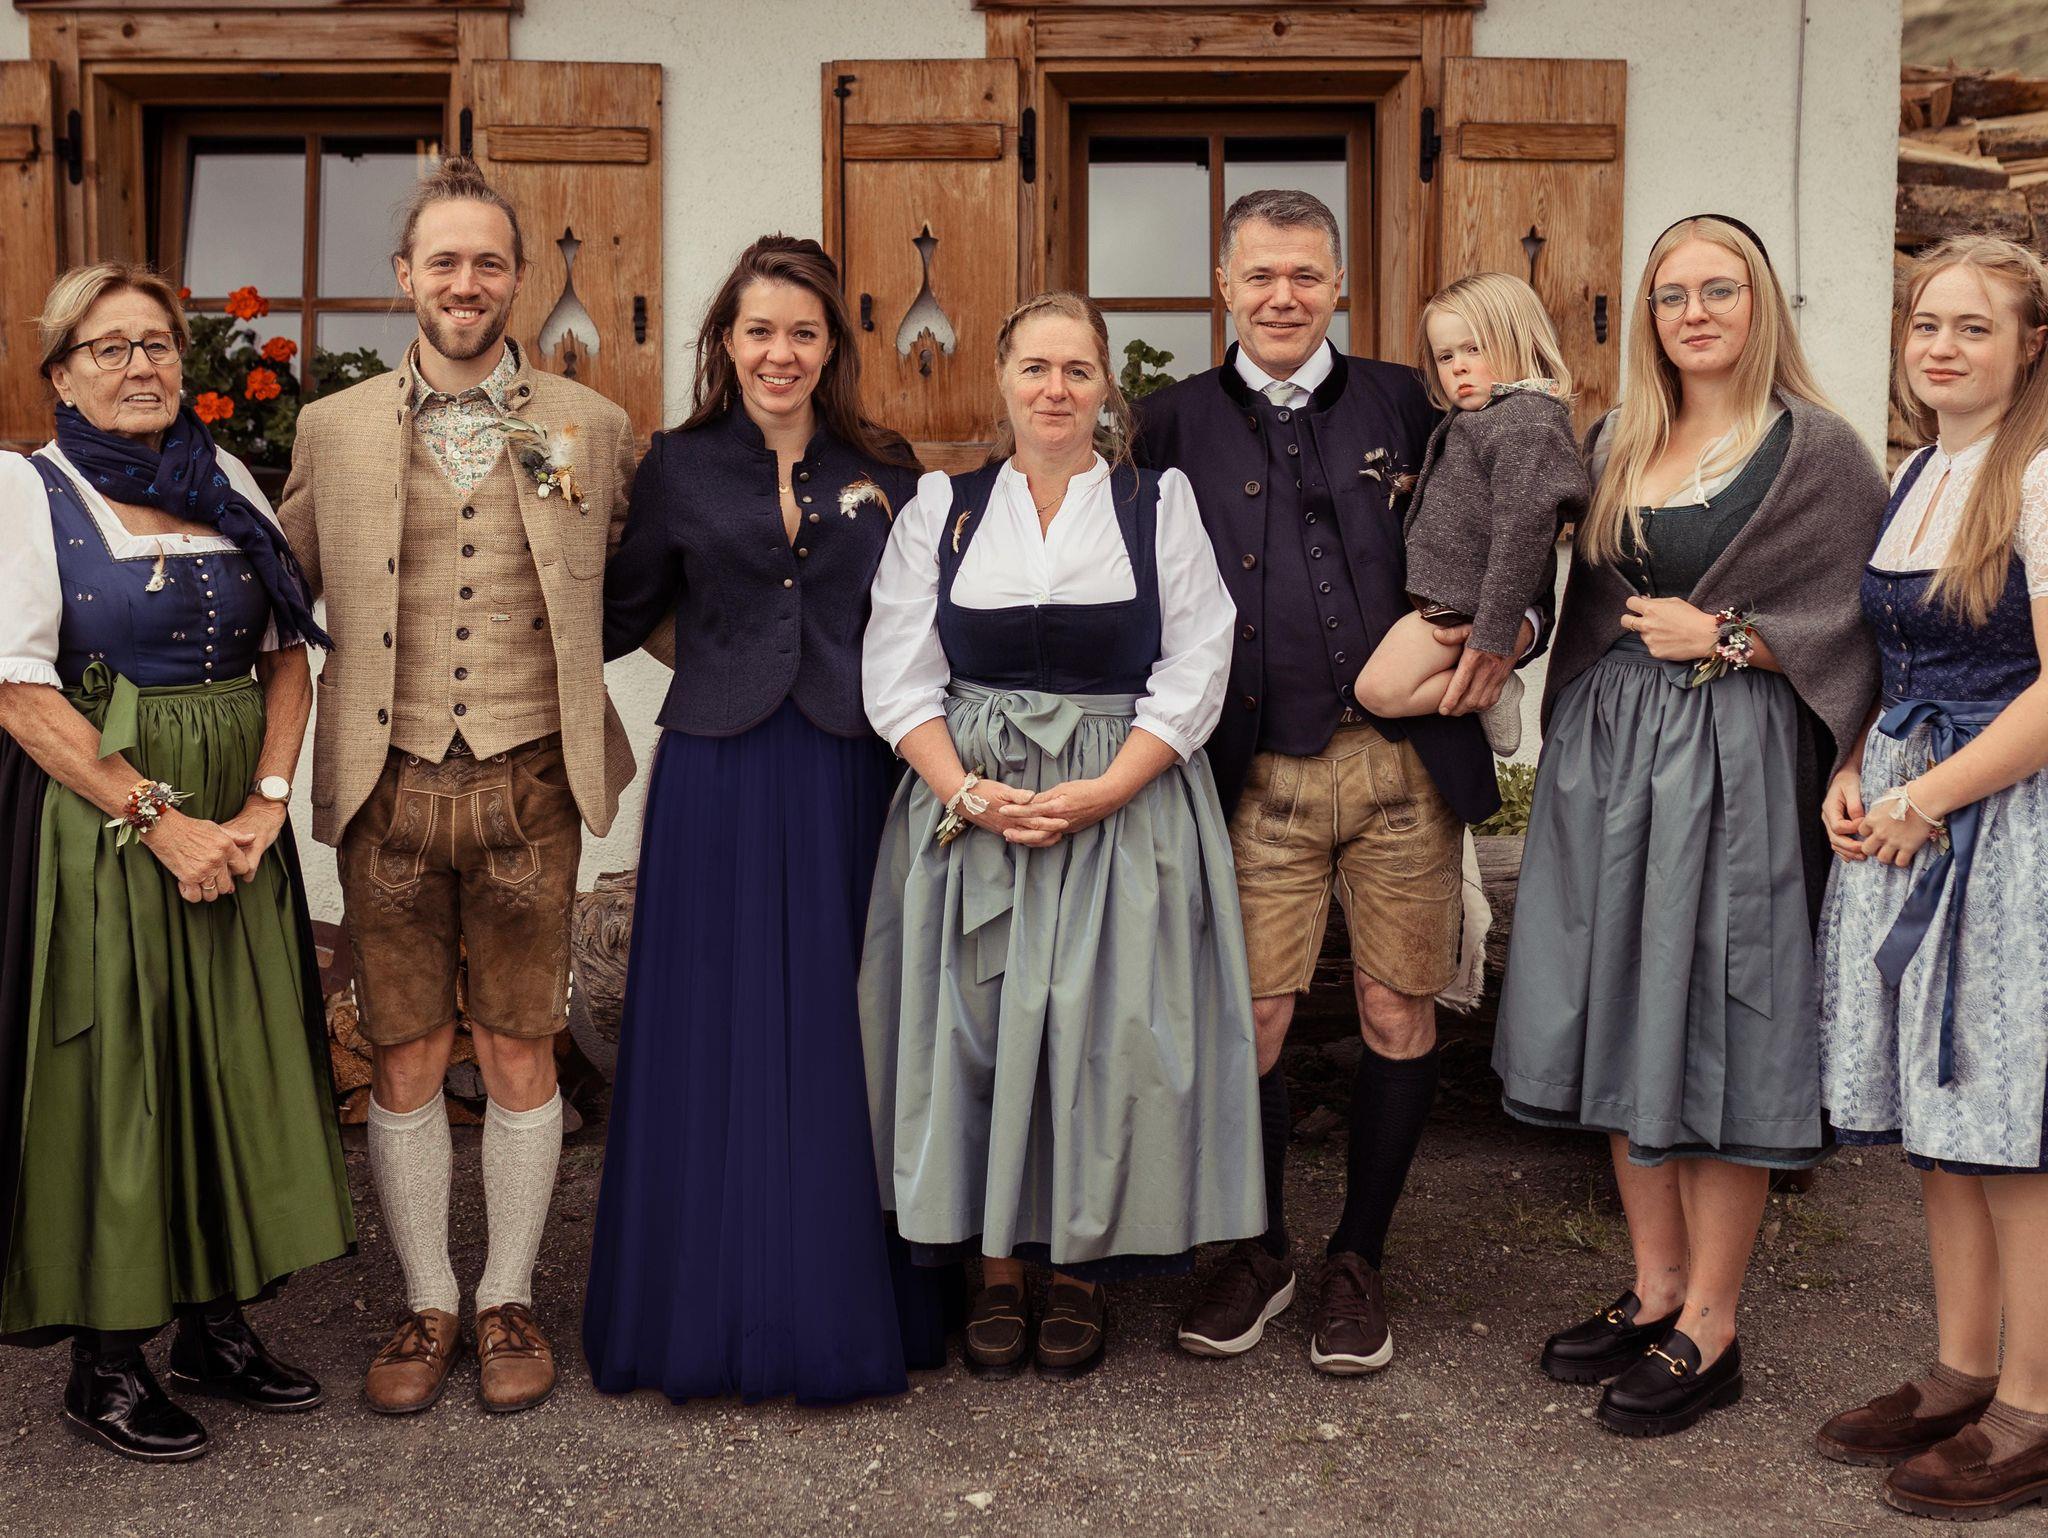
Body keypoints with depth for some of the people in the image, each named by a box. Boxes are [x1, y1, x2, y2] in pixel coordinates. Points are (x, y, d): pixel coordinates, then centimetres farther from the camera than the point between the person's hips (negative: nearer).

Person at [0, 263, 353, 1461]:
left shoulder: (228, 482, 10)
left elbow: (288, 653, 8)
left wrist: (267, 800, -6)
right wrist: (159, 817, -17)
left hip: (235, 821, 5)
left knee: (237, 1066, 9)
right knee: (105, 1078, 2)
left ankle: (219, 1325, 24)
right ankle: (107, 1362, 16)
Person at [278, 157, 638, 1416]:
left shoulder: (592, 428, 3)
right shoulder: (333, 429, 5)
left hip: (530, 782, 0)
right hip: (388, 787, 1)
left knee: (522, 1055, 7)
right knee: (404, 1061, 8)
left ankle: (509, 1300, 24)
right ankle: (427, 1304, 25)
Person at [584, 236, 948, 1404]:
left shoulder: (885, 474, 8)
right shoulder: (679, 470, 6)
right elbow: (618, 620, 11)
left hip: (848, 781, 1)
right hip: (717, 778, 0)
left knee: (839, 1037, 6)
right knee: (714, 1040, 4)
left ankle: (846, 1304, 19)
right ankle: (715, 1310, 17)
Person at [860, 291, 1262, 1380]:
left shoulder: (1160, 504, 6)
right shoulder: (942, 507, 9)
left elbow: (1194, 673, -1)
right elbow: (897, 676, 4)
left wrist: (1100, 793, -13)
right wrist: (970, 793, -11)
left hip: (1127, 809, -1)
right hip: (968, 806, 1)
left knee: (1105, 1034, -2)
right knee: (977, 1029, 1)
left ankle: (1081, 1270, 14)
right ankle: (994, 1266, 15)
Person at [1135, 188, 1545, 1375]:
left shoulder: (1405, 402, 8)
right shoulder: (1176, 424, 8)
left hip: (1406, 761, 1)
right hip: (1260, 775, 0)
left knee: (1399, 1013, 6)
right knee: (1252, 1018, 1)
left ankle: (1360, 1262, 24)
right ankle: (1260, 1253, 24)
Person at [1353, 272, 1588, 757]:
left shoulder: (1527, 423, -19)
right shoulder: (1478, 417, 13)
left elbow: (1522, 533, -24)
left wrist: (1491, 642, -25)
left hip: (1460, 603, -10)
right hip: (1439, 593, 10)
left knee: (1380, 687, -18)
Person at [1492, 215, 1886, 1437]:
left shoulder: (1819, 451, -3)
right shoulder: (1619, 443, 13)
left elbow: (1867, 622, -6)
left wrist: (1723, 636, -10)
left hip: (1737, 766, -6)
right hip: (1609, 757, 6)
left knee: (1716, 1028, -2)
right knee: (1623, 1015, 9)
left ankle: (1710, 1327, 9)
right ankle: (1655, 1285, 23)